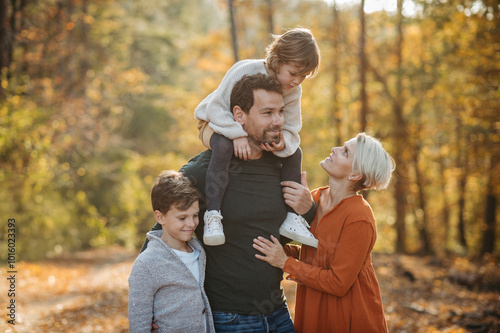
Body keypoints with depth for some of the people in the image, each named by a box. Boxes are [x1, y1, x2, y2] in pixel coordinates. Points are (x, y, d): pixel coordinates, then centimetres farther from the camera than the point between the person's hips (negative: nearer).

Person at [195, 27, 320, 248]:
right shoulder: (246, 71, -30)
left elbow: (291, 129, -11)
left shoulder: (293, 91, -13)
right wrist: (238, 134, -42)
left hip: (254, 133, 6)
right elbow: (216, 107, -30)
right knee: (224, 146, -40)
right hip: (215, 124, -5)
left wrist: (283, 142, -36)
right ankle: (213, 215, -38)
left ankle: (291, 218, -1)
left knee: (294, 152, -10)